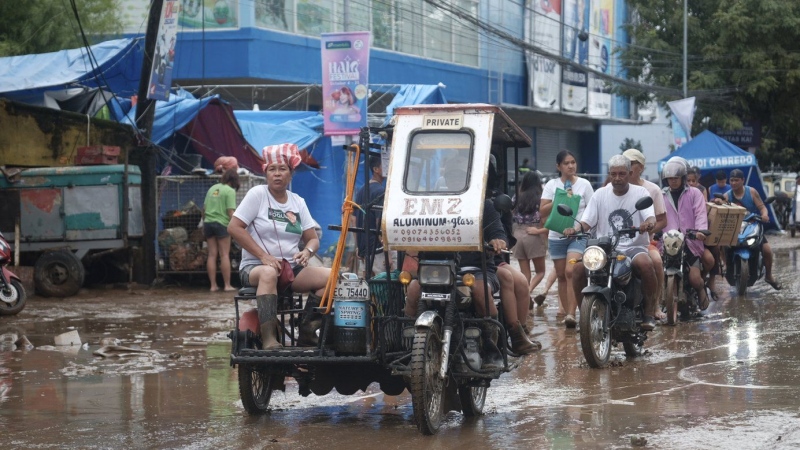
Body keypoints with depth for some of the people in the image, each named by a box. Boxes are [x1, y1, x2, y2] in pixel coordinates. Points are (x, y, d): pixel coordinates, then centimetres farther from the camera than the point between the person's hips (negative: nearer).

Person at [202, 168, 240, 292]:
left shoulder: (212, 188, 13)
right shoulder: (230, 191, -5)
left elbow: (204, 209, 16)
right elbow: (230, 212, -13)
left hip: (208, 222, 6)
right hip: (222, 223, -6)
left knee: (212, 255, 6)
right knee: (224, 255, -1)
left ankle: (213, 285, 7)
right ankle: (227, 285, 0)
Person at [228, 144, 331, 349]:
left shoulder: (298, 202, 12)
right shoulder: (257, 194, -2)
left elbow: (313, 238, 12)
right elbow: (234, 227, -10)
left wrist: (307, 251, -14)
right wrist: (264, 256, -18)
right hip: (255, 267, -5)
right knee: (269, 273, -41)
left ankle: (308, 332, -14)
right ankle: (268, 338, -44)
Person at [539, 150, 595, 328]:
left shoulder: (584, 184, 4)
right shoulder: (552, 185, 6)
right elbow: (542, 211, -1)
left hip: (578, 235, -3)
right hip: (556, 236, 3)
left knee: (570, 272, -19)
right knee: (561, 276, 6)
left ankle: (571, 313, -23)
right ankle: (567, 313, 14)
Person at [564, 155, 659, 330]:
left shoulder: (640, 192, 2)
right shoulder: (600, 194, 9)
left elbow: (651, 218, -12)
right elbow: (586, 221, 3)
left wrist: (648, 224, -37)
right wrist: (575, 229, -20)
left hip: (634, 247, -2)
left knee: (645, 264, -36)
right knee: (579, 267, -24)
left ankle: (649, 313, -20)